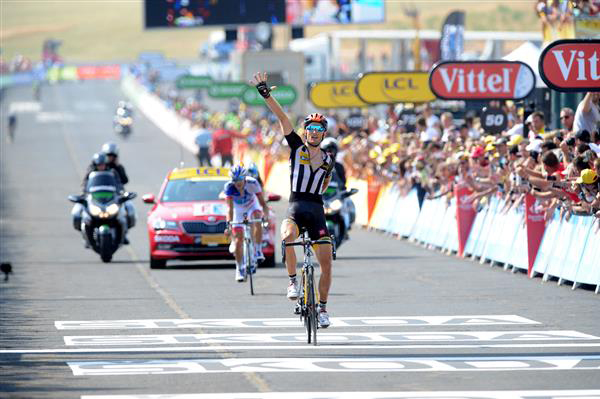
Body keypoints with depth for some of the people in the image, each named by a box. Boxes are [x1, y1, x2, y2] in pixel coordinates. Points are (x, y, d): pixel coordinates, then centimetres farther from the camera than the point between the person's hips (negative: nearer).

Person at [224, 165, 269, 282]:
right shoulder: (229, 186, -30)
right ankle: (239, 269, 9)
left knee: (257, 221, -35)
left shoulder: (252, 183, -31)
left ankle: (258, 251, -22)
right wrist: (229, 223, -46)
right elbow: (230, 207, -33)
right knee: (238, 241, -6)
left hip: (252, 206, -1)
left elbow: (262, 202, -30)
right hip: (238, 210, 1)